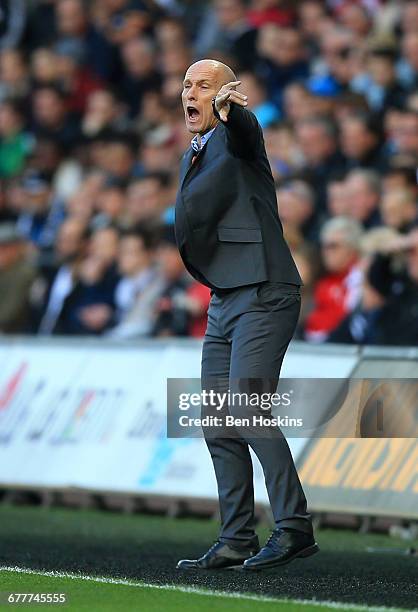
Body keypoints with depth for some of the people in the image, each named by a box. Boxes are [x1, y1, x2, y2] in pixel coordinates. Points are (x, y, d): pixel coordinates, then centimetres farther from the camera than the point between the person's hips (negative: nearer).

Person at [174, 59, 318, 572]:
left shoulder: (236, 134, -6)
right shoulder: (192, 158, 20)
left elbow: (243, 131, -30)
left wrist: (228, 109, -51)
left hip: (263, 294, -9)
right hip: (224, 300, 9)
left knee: (247, 410, -18)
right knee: (217, 424, 6)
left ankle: (294, 528, -14)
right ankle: (236, 542, 10)